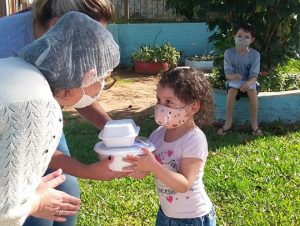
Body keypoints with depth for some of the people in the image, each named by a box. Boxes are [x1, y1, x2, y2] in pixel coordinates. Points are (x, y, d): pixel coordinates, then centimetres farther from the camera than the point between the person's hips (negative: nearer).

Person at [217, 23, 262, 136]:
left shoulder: (255, 54, -9)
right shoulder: (229, 53, -9)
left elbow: (254, 75, -14)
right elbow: (227, 73, -12)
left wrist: (248, 83, -37)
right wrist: (233, 76, -38)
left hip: (249, 81, 0)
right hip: (234, 81, 0)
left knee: (252, 91, -31)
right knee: (232, 91, -32)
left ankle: (254, 122, -18)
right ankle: (228, 121, -21)